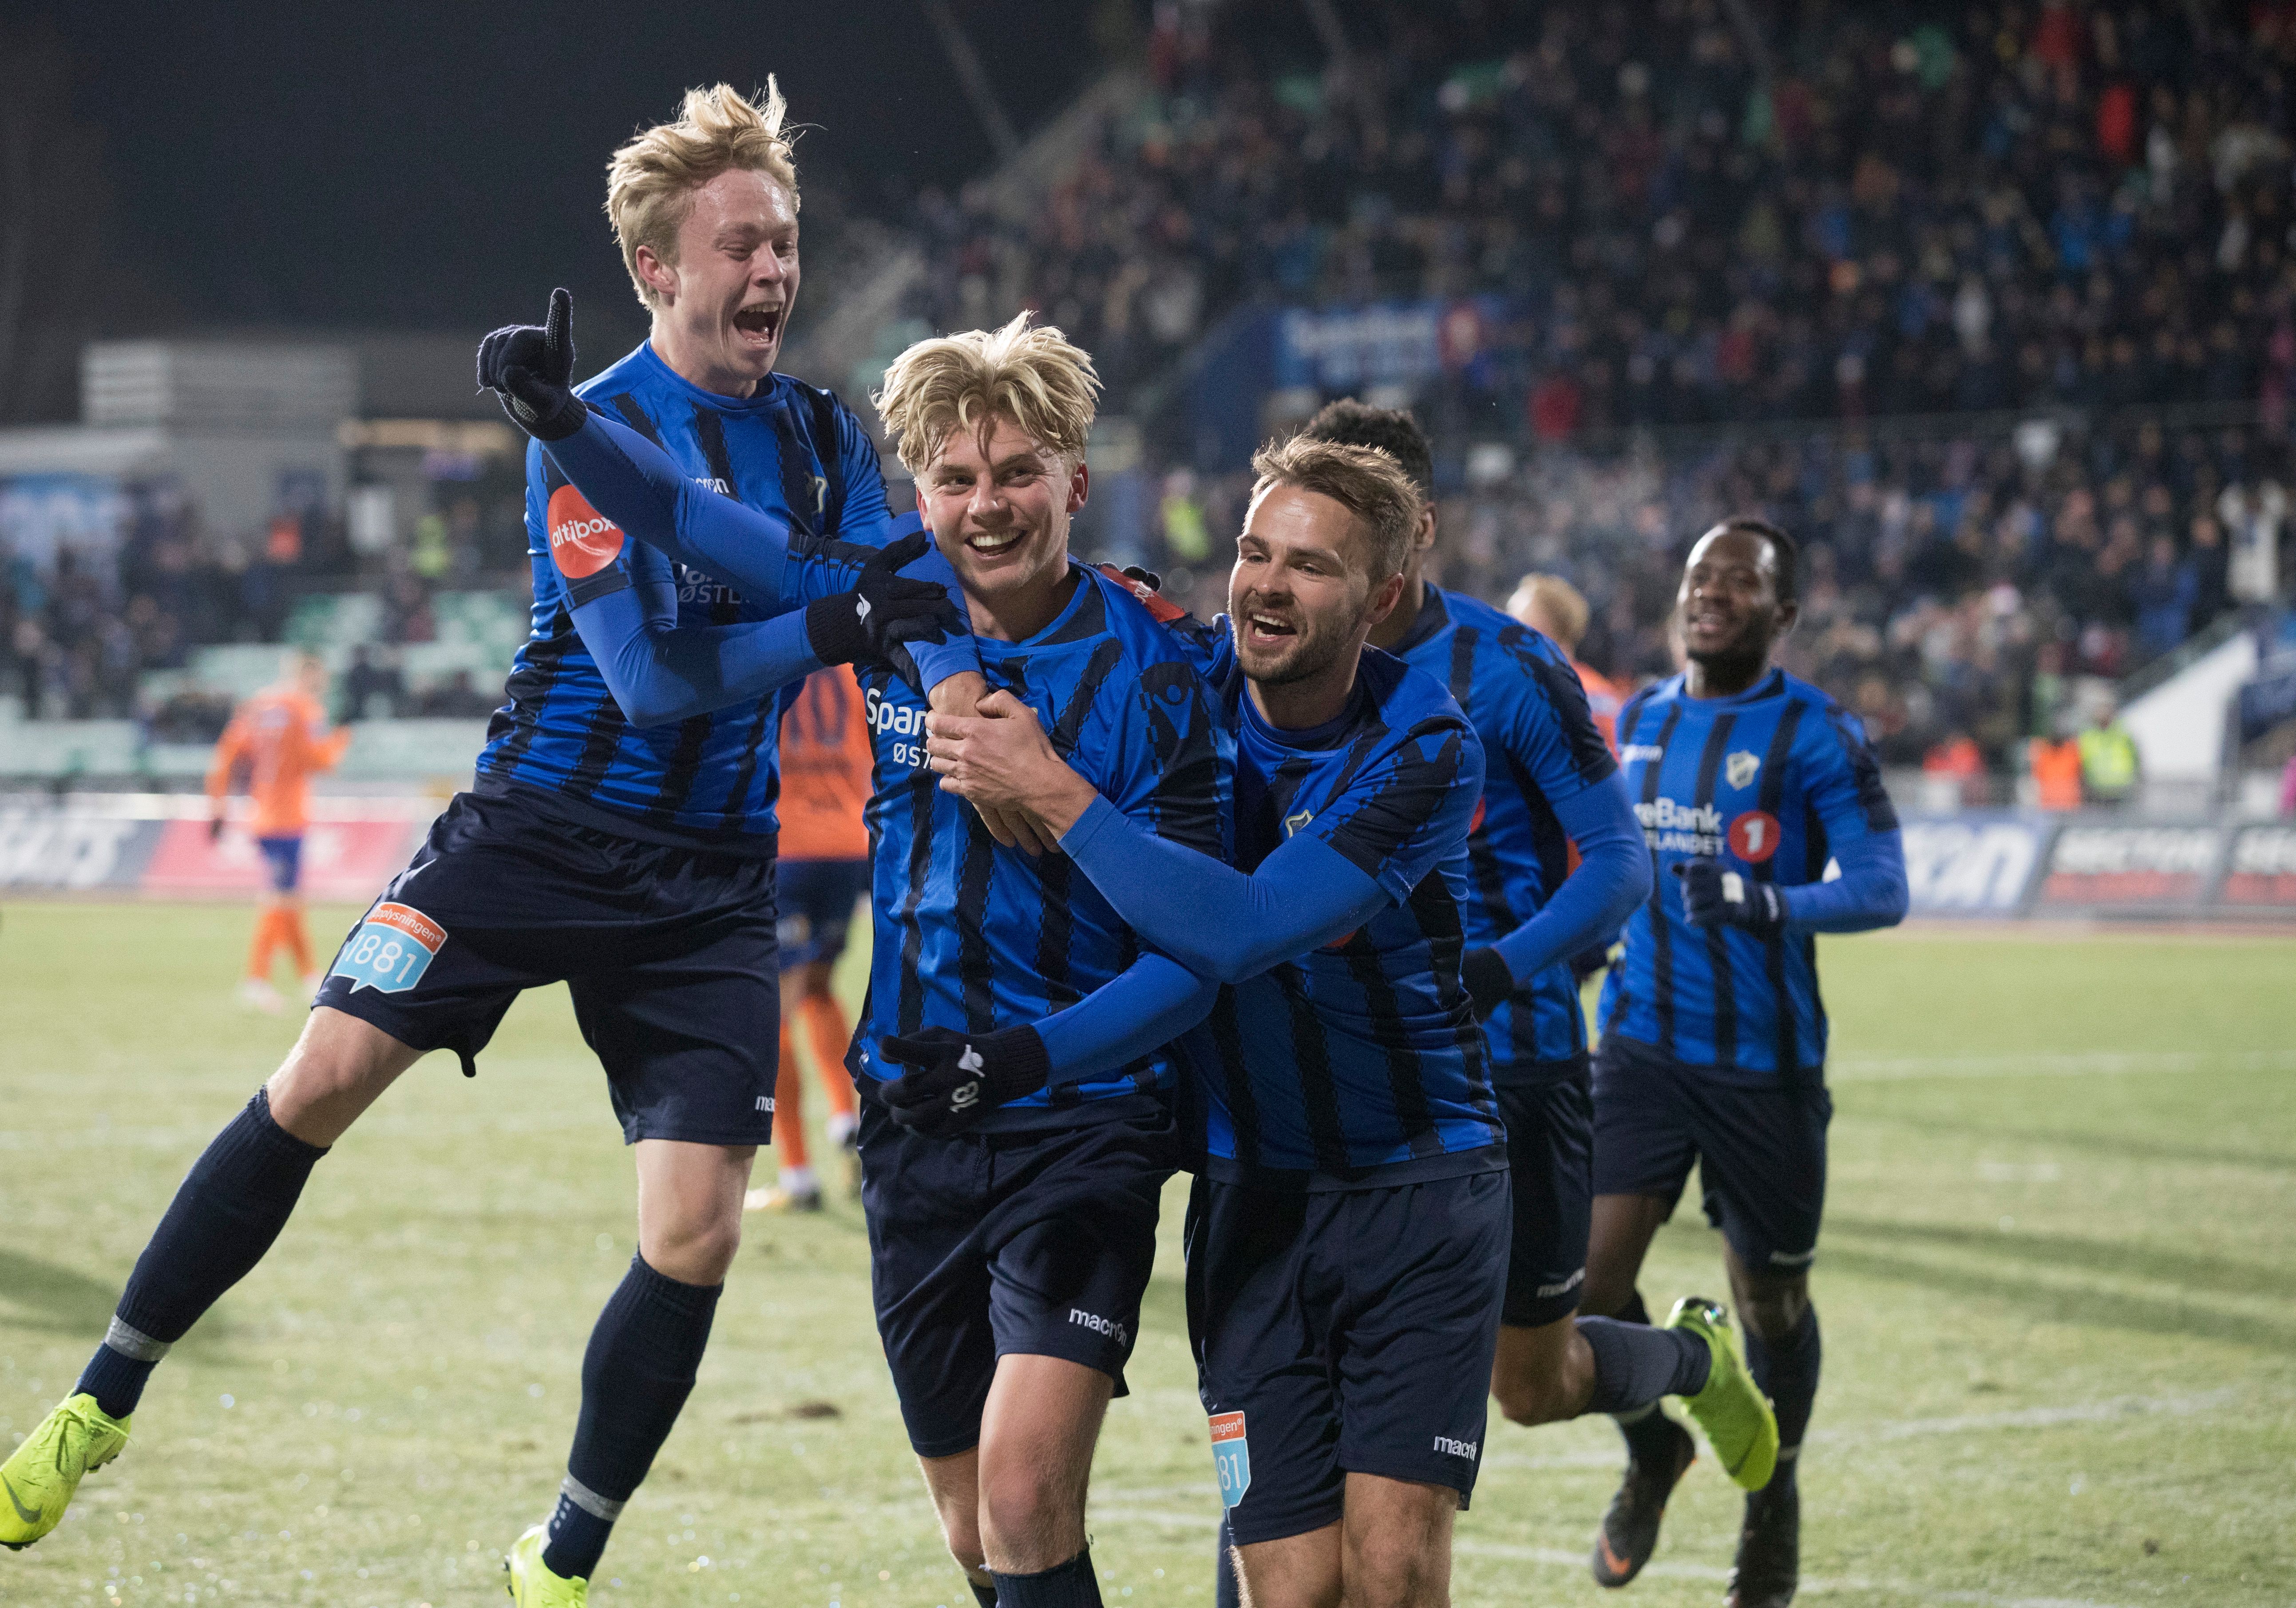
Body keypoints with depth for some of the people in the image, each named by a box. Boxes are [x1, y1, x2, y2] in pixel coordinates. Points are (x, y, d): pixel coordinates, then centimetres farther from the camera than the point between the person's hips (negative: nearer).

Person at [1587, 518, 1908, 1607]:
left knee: (1770, 1300, 10)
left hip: (1765, 1062, -4)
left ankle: (1774, 1498, 35)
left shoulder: (1816, 735, -9)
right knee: (1591, 1271, -11)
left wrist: (1766, 904, -30)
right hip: (1644, 1047, 4)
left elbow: (1882, 888, -16)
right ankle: (1652, 1451, 18)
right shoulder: (1640, 722, 9)